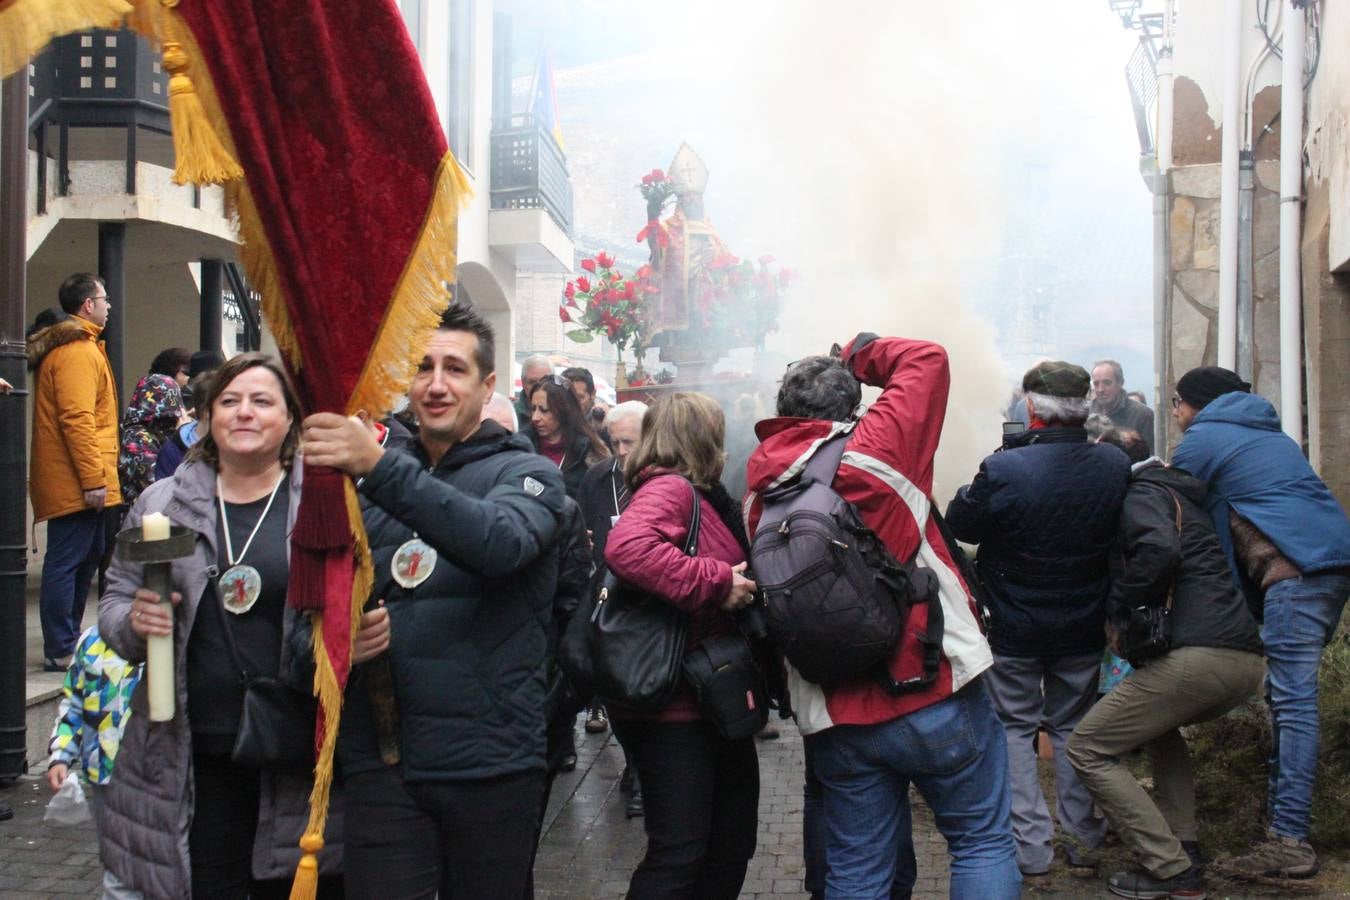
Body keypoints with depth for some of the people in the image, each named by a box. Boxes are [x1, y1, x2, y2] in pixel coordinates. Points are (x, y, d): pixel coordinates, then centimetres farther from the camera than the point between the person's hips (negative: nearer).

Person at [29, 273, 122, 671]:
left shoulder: (73, 347, 20)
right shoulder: (77, 351, -13)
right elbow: (77, 419, -22)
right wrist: (93, 478, -22)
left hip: (73, 484, 11)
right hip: (76, 484, -11)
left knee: (86, 557, 17)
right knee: (67, 561, -6)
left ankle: (69, 640, 26)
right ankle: (60, 652, -2)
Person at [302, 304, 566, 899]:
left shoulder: (525, 473, -1)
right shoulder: (366, 486, 12)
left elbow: (502, 543, -25)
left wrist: (379, 467, -36)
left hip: (491, 764, -2)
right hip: (380, 764, 3)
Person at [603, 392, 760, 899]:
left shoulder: (699, 497, 17)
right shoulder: (670, 488, -15)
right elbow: (626, 548, -35)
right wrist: (717, 582, -29)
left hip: (713, 704, 10)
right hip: (674, 709, -10)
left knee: (732, 843, 18)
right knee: (679, 855, -5)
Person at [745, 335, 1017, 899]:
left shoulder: (762, 486, 4)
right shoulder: (872, 448, -10)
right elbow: (927, 361, 1)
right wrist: (859, 353, 14)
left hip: (835, 719, 5)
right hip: (935, 690, -4)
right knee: (984, 842, 10)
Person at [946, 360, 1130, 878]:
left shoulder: (1003, 470, -26)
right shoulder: (1115, 465, -12)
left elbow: (959, 523, -9)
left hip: (1014, 631, -3)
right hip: (1085, 630, 4)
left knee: (1014, 728, 13)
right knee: (1075, 727, 20)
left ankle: (1031, 847, 11)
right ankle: (1085, 841, 26)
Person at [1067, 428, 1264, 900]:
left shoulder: (1141, 495, 2)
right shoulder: (1181, 496, 29)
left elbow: (1160, 549, -19)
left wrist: (1117, 608, -7)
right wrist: (1127, 611, 23)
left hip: (1197, 656, -9)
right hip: (1247, 658, 9)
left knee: (1087, 749, 1)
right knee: (1157, 723, 35)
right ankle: (1182, 844, 23)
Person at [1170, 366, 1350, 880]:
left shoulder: (1202, 439, 4)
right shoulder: (1262, 430, 30)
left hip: (1296, 565, -9)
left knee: (1292, 698, -13)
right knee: (1286, 692, 13)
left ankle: (1290, 841, -15)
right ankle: (1281, 813, 18)